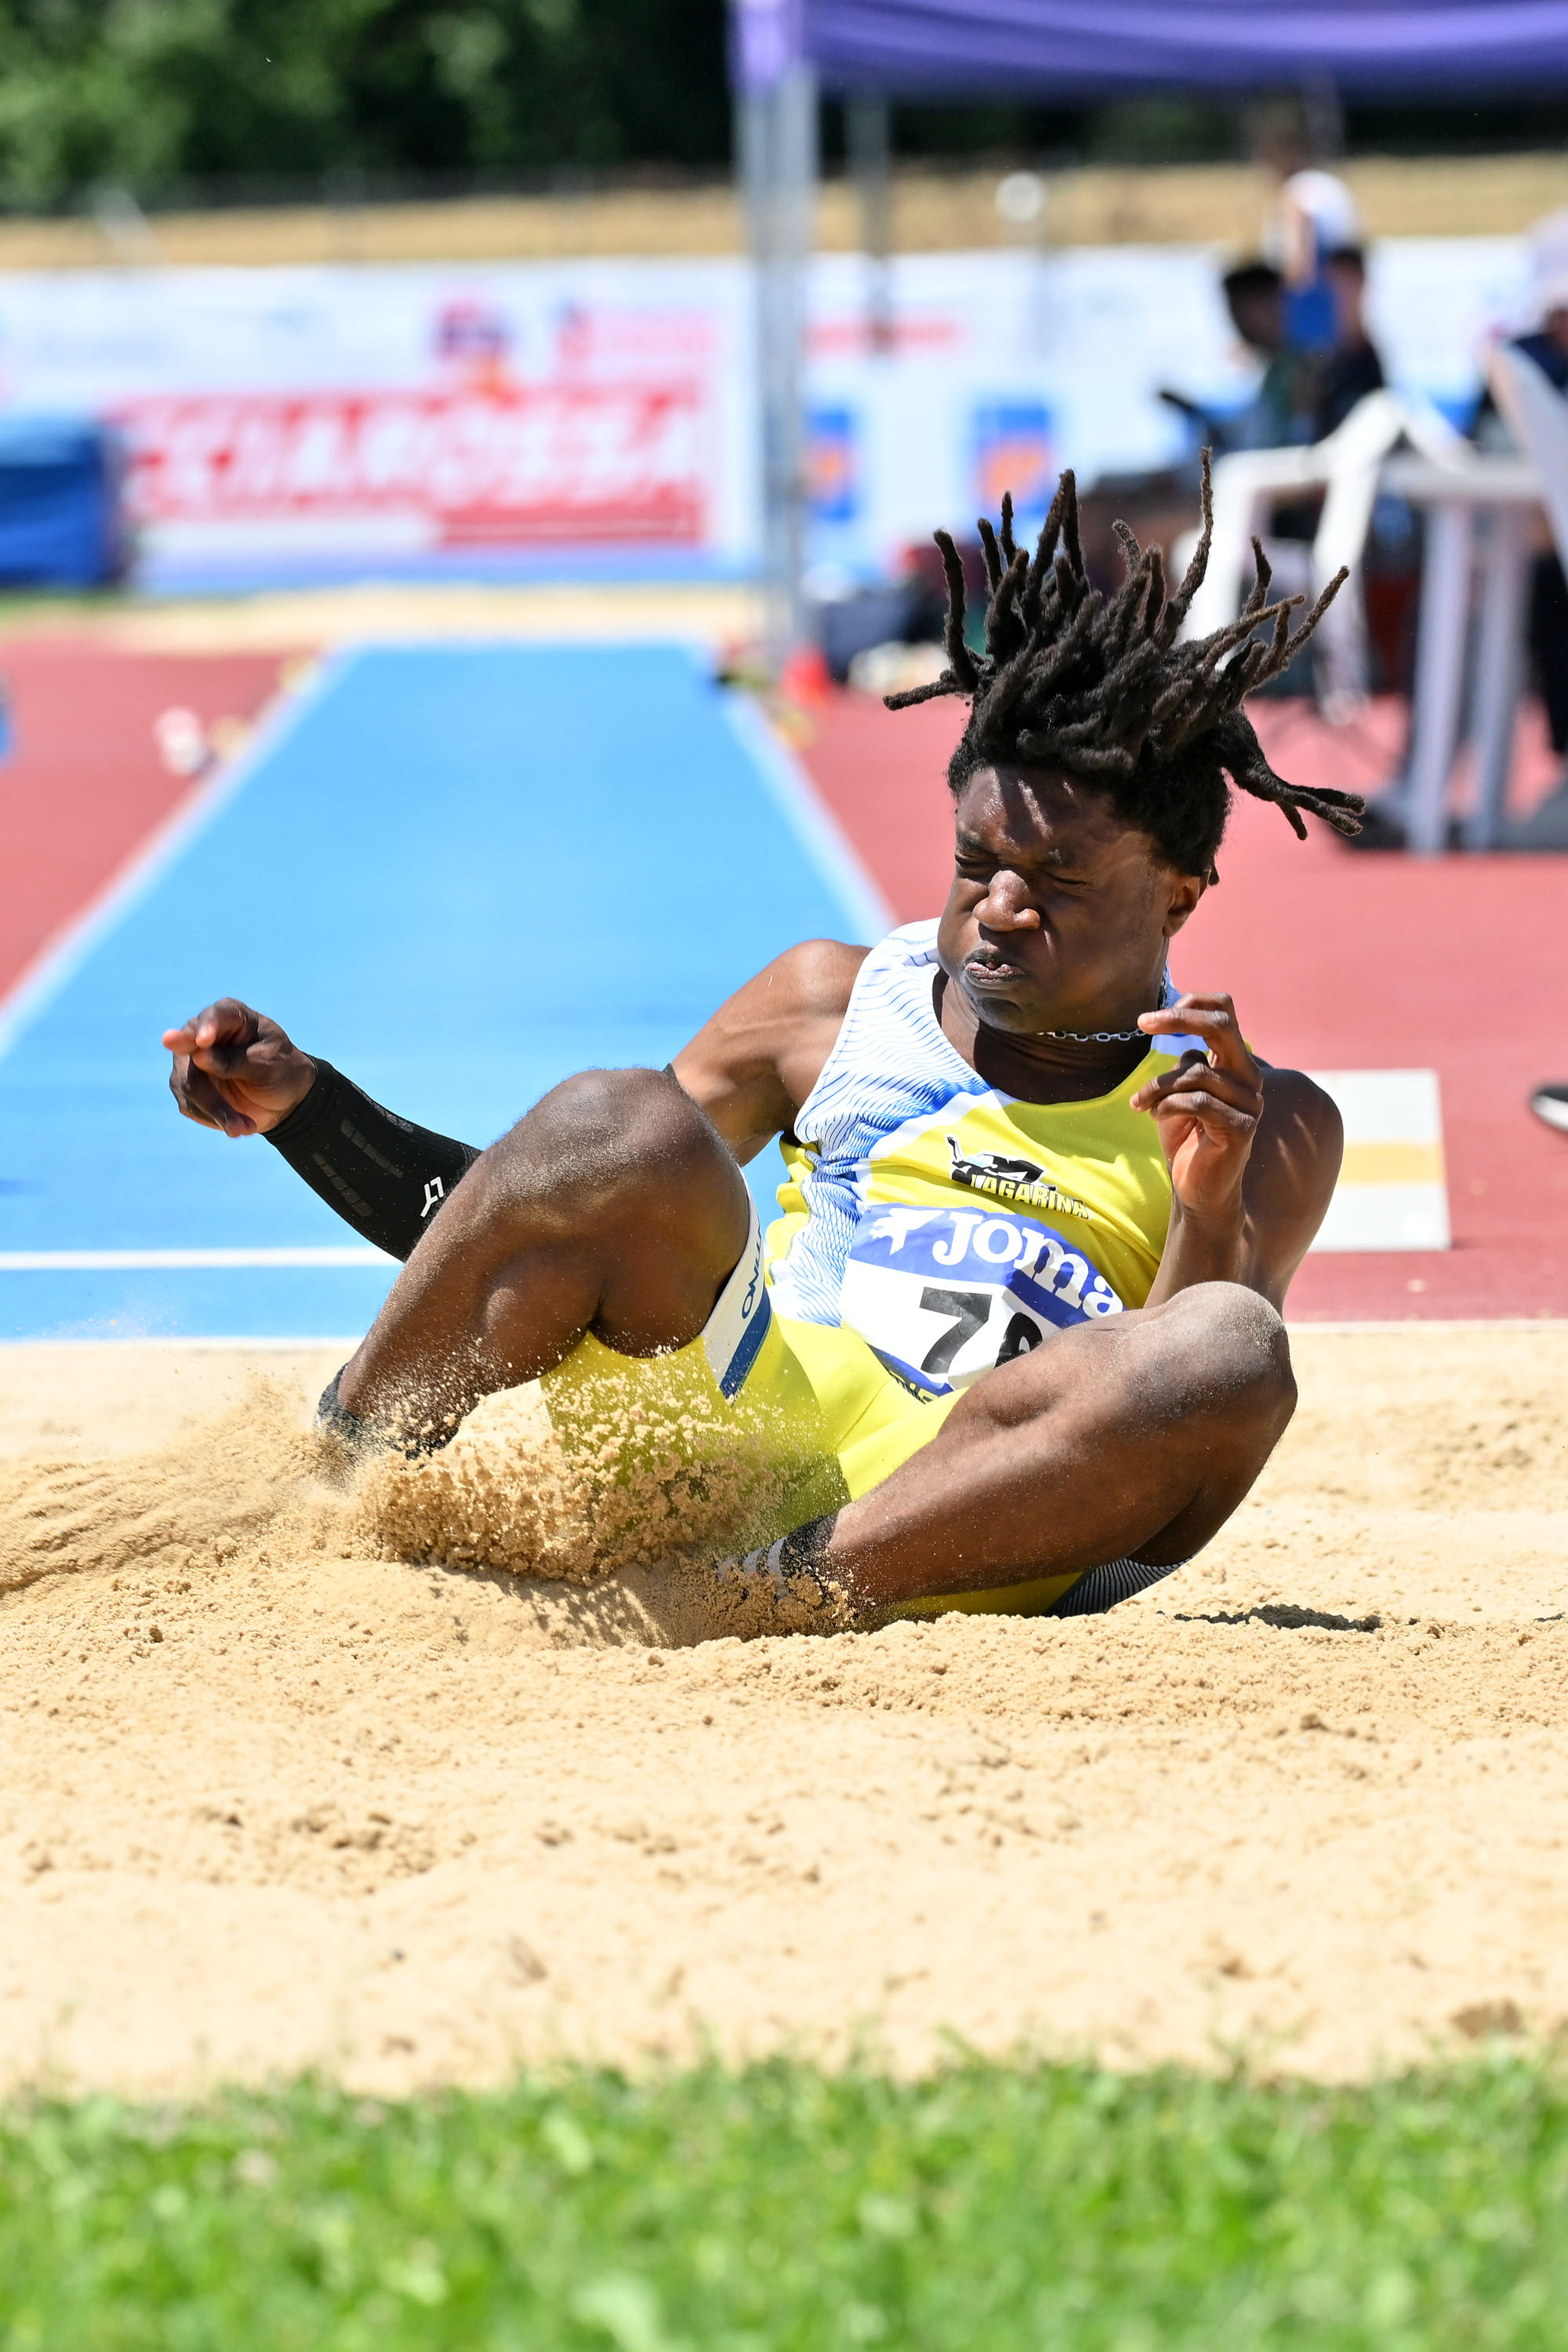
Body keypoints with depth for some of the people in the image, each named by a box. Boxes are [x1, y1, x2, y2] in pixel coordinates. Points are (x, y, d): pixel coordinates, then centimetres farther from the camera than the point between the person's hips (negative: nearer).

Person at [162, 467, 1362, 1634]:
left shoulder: (1267, 1128, 16)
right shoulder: (837, 1004, 21)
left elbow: (1195, 1403, 1)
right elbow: (540, 1230, 22)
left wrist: (1212, 1214, -15)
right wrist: (304, 1104, 10)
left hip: (964, 1531, -1)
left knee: (1231, 1352, -33)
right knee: (615, 1131, -27)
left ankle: (764, 1592, -33)